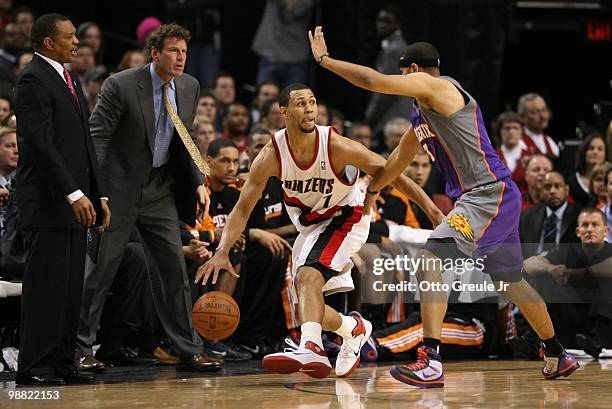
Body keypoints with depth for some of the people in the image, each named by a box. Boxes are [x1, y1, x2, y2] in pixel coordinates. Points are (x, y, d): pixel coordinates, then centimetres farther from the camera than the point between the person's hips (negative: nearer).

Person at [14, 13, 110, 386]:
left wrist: (99, 195, 15)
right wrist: (73, 194, -22)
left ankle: (62, 364, 11)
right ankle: (34, 367, -3)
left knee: (71, 288, 8)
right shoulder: (34, 81, -10)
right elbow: (41, 143, -18)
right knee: (46, 286, -7)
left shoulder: (70, 80, 20)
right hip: (48, 202, -9)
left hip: (75, 201, 9)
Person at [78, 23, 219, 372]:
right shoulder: (121, 85, -15)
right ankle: (81, 347, 11)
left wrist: (198, 182, 4)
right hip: (120, 188, -5)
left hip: (160, 190, 5)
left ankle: (189, 351, 8)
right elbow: (96, 138, -15)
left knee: (174, 267, 3)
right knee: (101, 268, 0)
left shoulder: (189, 88, 3)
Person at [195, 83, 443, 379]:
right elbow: (243, 208, -12)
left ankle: (311, 349, -44)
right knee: (308, 305, 6)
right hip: (309, 226, 5)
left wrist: (433, 211, -22)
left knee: (308, 275, -31)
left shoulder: (336, 146, -26)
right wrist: (222, 252, -25)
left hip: (346, 216, -5)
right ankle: (355, 329, 35)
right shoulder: (271, 156, -19)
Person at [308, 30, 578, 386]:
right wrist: (372, 190, 42)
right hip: (497, 198, 11)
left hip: (490, 194, -11)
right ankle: (558, 357, 39)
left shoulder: (435, 86, -10)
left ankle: (431, 363, -29)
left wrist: (324, 59, -5)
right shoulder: (424, 111, 19)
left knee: (431, 257, -21)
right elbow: (401, 156, 32)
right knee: (511, 281, 23)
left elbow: (373, 80, -16)